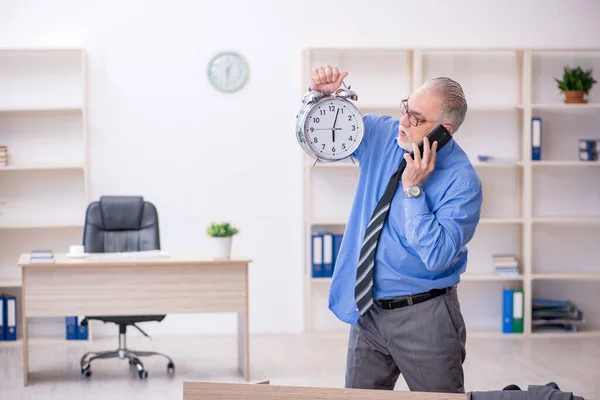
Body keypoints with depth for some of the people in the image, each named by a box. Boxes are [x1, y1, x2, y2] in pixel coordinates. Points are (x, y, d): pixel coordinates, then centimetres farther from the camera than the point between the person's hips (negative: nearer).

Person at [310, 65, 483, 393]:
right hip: (368, 311, 5)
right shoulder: (381, 133, -1)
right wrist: (321, 95, -9)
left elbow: (436, 255, -26)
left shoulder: (462, 181, -18)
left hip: (422, 317, -5)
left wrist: (413, 188, -25)